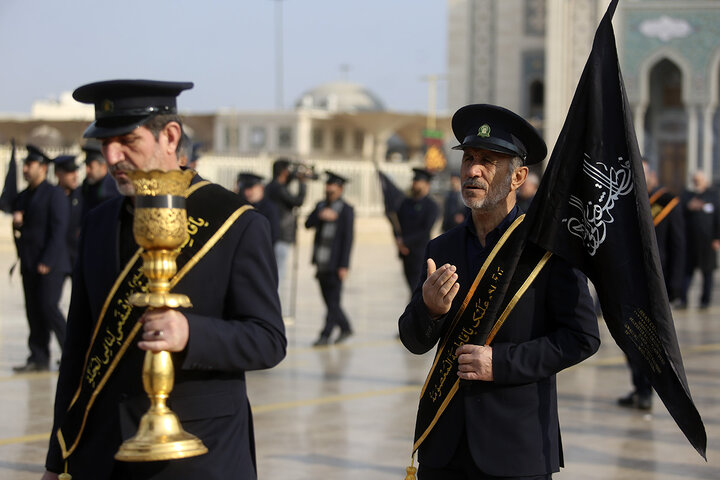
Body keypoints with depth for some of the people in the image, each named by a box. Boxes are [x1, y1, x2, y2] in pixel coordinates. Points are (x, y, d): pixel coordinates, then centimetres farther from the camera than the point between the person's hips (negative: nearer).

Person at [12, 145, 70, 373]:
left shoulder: (54, 194, -5)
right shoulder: (22, 197, 19)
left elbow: (59, 230, -11)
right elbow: (19, 226, 22)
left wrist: (47, 261, -17)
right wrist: (16, 220, -3)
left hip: (51, 263, -7)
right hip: (29, 264, 7)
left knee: (49, 306, -13)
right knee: (34, 311, 5)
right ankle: (38, 359, 8)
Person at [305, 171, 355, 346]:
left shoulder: (346, 210, -5)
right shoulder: (321, 206, 15)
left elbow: (347, 238, -9)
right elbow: (308, 224, 5)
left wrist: (344, 266, -15)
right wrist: (320, 215, -16)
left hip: (336, 264, -7)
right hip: (322, 263, 7)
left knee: (333, 300, -6)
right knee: (329, 300, 11)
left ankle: (325, 335, -3)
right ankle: (345, 328, 25)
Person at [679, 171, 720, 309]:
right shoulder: (687, 195, 9)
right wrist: (689, 207, -22)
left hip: (707, 240, -1)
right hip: (690, 239, 1)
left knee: (707, 271, 6)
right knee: (687, 270, -5)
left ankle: (706, 300, 13)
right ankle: (683, 300, -8)